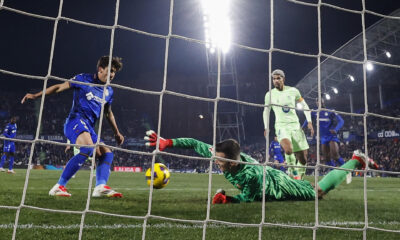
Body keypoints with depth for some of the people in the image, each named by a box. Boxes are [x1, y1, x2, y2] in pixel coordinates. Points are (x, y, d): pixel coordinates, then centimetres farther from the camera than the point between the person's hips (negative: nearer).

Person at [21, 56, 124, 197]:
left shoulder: (109, 91, 19)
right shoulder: (83, 79, 3)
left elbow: (108, 113, 30)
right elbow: (60, 87, 6)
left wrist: (117, 133, 29)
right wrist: (36, 95, 1)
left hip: (89, 127, 8)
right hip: (76, 119, -8)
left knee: (107, 154, -3)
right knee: (88, 148, -32)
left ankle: (101, 187, -19)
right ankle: (58, 187, -28)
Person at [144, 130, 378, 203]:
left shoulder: (251, 174, -46)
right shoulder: (221, 156, -30)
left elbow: (248, 198, -30)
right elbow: (196, 144, -25)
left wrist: (226, 198, -37)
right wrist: (167, 142, -32)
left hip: (279, 186, -6)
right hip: (270, 178, 6)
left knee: (319, 191, 13)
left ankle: (357, 160, 27)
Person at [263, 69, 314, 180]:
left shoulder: (293, 91, 4)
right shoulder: (270, 94, 3)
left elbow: (304, 105, 13)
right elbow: (266, 111, 17)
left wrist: (309, 122, 4)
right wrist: (266, 127, 11)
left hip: (295, 125, 2)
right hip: (281, 126, -2)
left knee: (303, 158, 1)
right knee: (288, 149, -32)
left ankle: (299, 179, 21)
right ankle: (292, 171, -8)